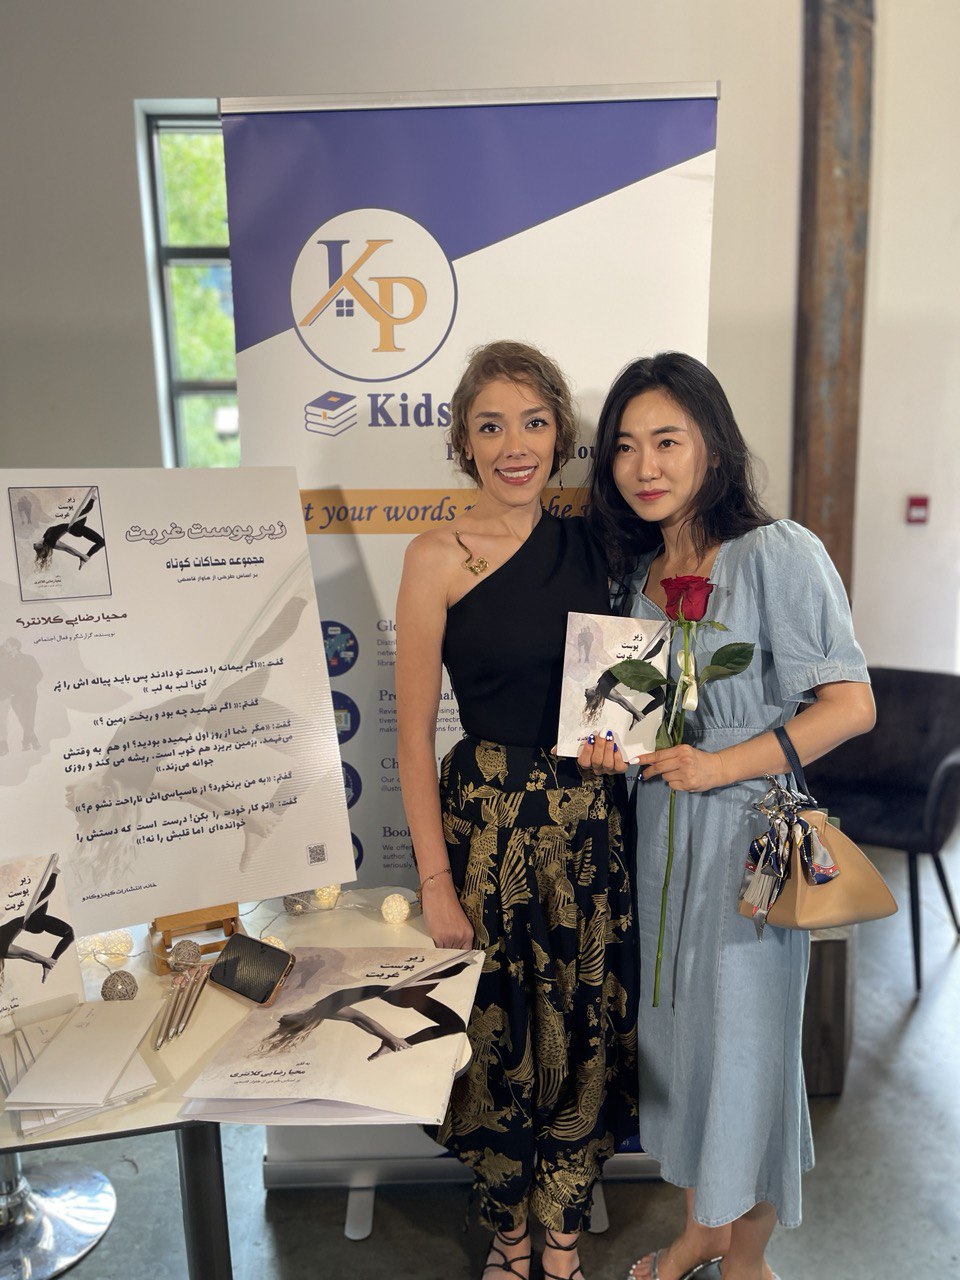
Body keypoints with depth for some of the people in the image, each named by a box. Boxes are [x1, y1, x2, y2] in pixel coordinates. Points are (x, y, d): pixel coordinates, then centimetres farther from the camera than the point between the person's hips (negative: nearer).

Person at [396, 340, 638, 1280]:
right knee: (498, 1039, 13)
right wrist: (436, 879, -10)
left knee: (584, 1035, 16)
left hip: (591, 821, 4)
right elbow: (414, 734, -9)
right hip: (488, 821, -3)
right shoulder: (438, 556, -10)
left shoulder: (589, 542, 3)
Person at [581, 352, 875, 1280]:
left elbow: (850, 706, -14)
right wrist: (614, 743, -3)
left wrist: (721, 765, -20)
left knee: (748, 1038, 8)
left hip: (749, 834, -6)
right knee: (674, 1028, 17)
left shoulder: (777, 552, -13)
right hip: (660, 830, 6)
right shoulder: (636, 572, 7)